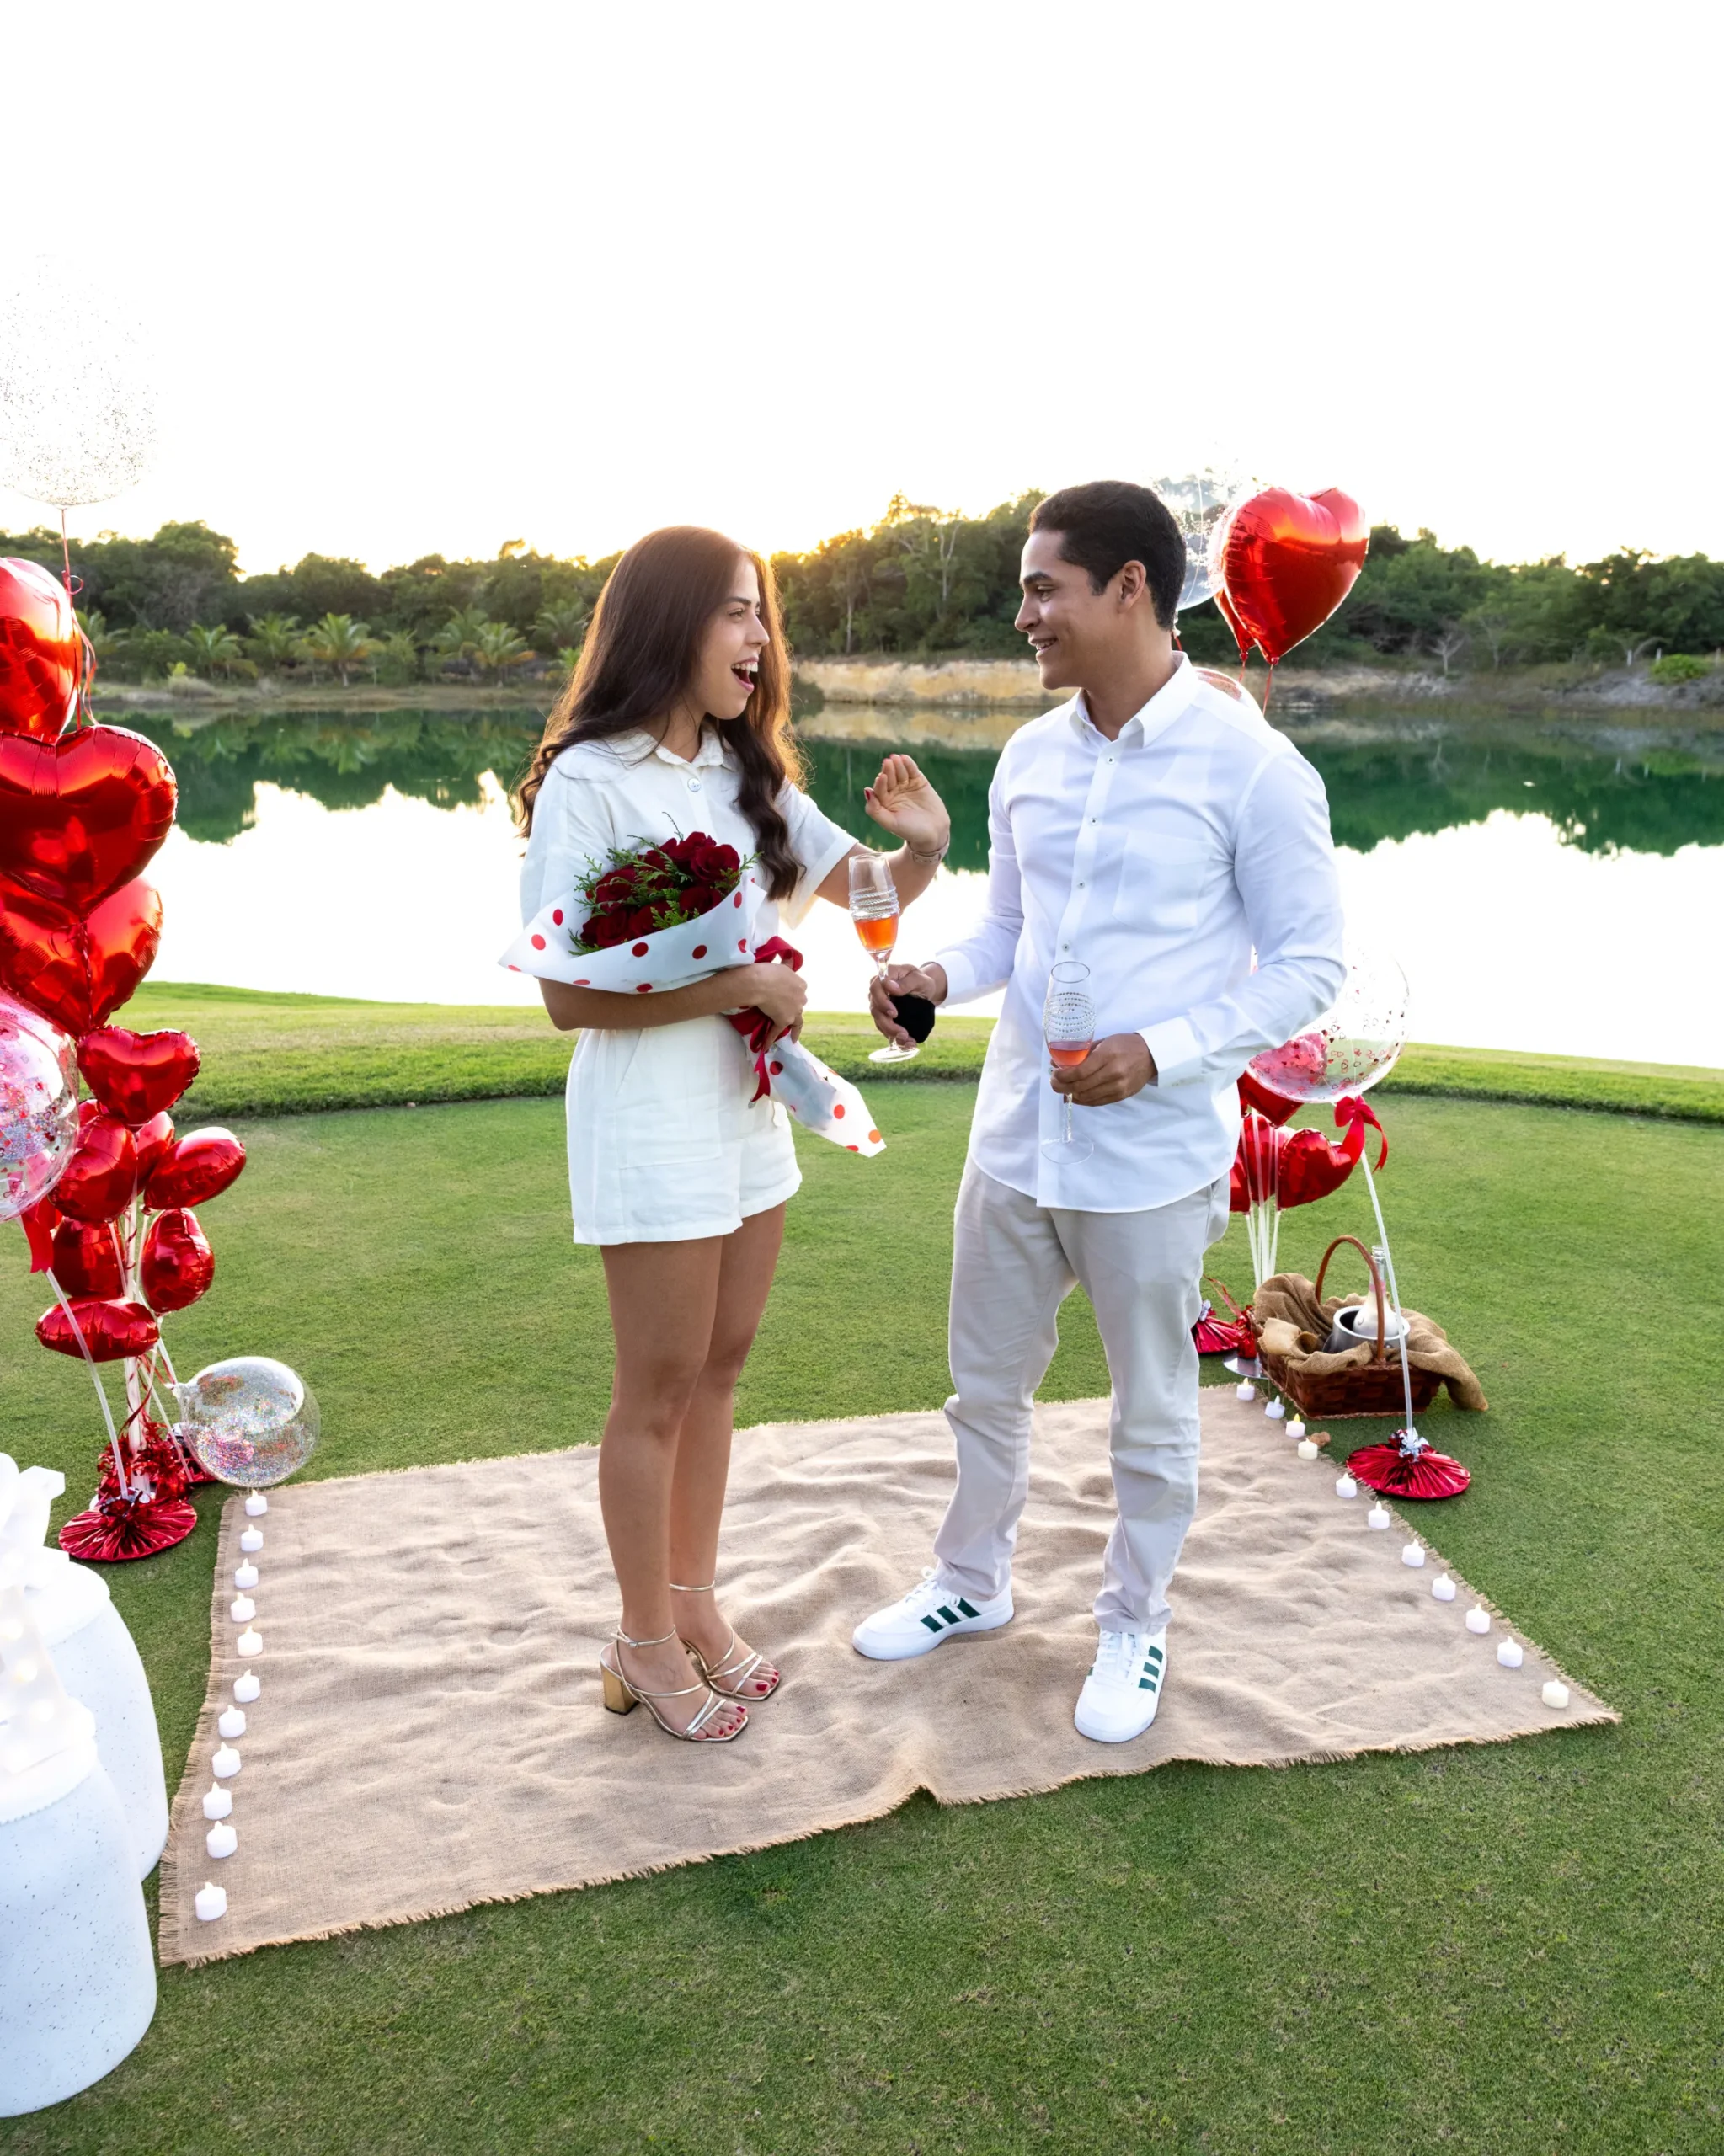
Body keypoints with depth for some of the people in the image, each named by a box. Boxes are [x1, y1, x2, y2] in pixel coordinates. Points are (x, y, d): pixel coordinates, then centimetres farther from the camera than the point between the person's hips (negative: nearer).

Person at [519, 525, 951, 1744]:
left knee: (719, 1370, 15)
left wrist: (927, 848, -10)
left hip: (748, 1106, 7)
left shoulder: (749, 777, 8)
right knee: (660, 1390, 5)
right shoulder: (588, 782, -14)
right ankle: (648, 1642, 25)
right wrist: (738, 987, -18)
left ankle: (695, 1604, 33)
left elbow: (872, 892, 12)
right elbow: (569, 996, -19)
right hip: (649, 1120, -7)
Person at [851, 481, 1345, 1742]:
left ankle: (1136, 1626, 38)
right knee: (986, 1387, 20)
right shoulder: (1030, 759, 4)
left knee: (1152, 1420, 14)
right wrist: (939, 977, -8)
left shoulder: (1249, 765, -14)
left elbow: (1311, 962, -11)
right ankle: (972, 1583, 43)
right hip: (1014, 1140, 6)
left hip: (1151, 1158, -5)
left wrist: (1161, 1052, -24)